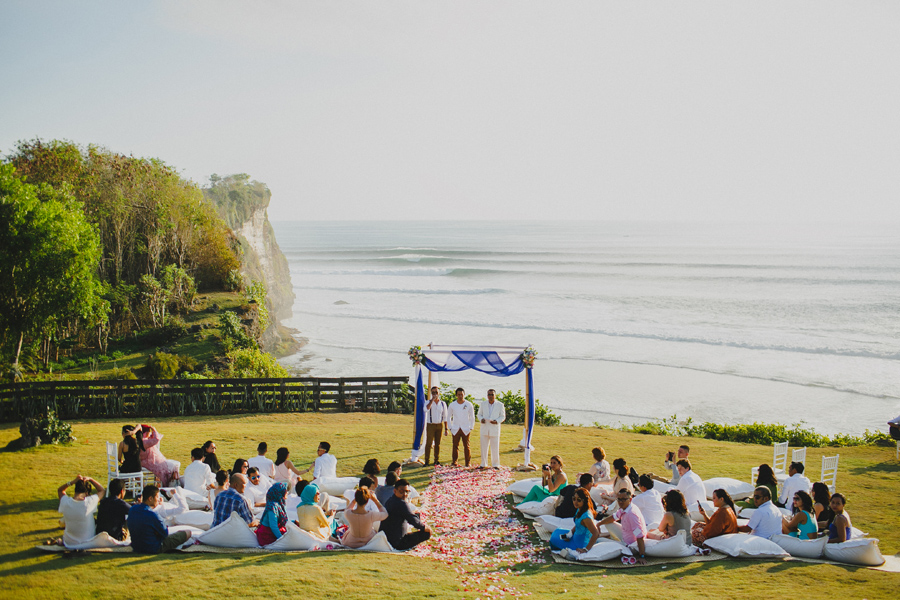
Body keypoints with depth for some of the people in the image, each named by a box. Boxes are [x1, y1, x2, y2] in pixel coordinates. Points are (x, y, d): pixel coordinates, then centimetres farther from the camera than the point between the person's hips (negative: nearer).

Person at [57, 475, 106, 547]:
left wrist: (72, 482, -8)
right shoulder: (90, 502, -23)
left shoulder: (66, 502, -19)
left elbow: (60, 490, 6)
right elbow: (102, 491, 0)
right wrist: (90, 479, -6)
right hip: (88, 543, -2)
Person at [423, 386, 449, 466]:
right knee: (428, 443, -6)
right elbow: (426, 409, -26)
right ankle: (427, 461, -1)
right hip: (430, 425, -2)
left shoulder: (443, 404, 5)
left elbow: (445, 417, 9)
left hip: (440, 425, 2)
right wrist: (432, 400, -23)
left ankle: (437, 460, 18)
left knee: (438, 444, 8)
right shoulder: (428, 402, -2)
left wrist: (446, 428, 7)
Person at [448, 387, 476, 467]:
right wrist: (450, 428, 5)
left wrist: (471, 428, 1)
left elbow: (472, 417, 8)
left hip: (466, 430, -1)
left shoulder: (469, 405, 1)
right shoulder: (452, 405, 3)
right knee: (455, 446, 1)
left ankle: (468, 463, 5)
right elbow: (448, 417, 12)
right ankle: (455, 462, 7)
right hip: (455, 430, 1)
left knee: (466, 446, -1)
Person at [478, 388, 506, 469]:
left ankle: (495, 464, 12)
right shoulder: (483, 404, 2)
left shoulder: (500, 405, -3)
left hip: (495, 428, -2)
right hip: (484, 429, 2)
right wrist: (481, 419, -12)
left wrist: (496, 421, -16)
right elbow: (479, 414, 11)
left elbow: (503, 416, 3)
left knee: (495, 448, 0)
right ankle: (484, 464, 14)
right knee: (484, 447, 4)